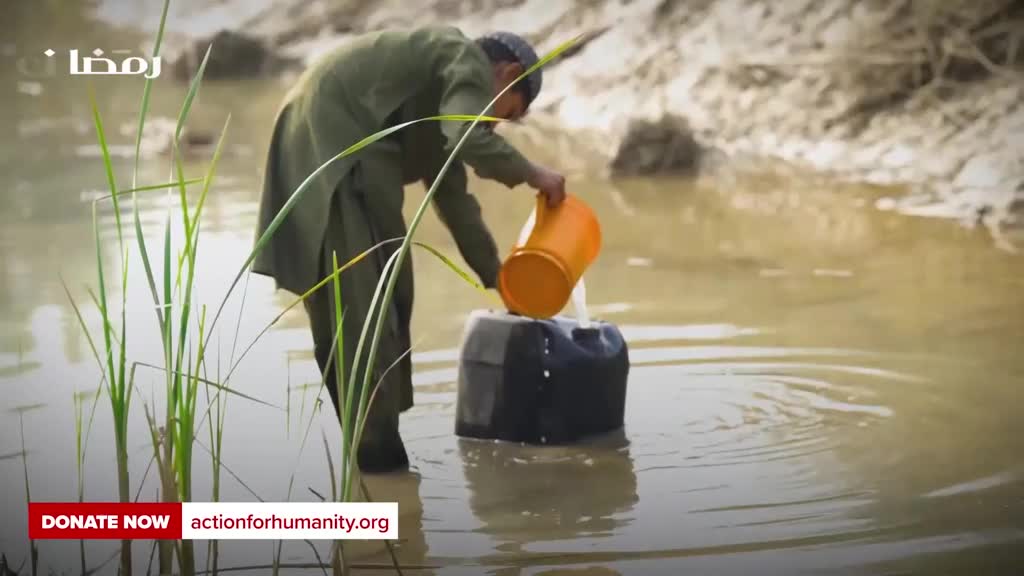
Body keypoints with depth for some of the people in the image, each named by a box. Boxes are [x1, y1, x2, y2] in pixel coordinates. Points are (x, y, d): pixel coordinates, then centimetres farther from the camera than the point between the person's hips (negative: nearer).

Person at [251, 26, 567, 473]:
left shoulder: (448, 85, 28)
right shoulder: (469, 63, 0)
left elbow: (452, 197, 33)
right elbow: (469, 141, -20)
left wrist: (498, 278, 37)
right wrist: (531, 173, -2)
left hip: (311, 151, 10)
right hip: (335, 150, -10)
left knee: (341, 309, 14)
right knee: (369, 308, -6)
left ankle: (367, 450, 21)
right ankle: (379, 454, -2)